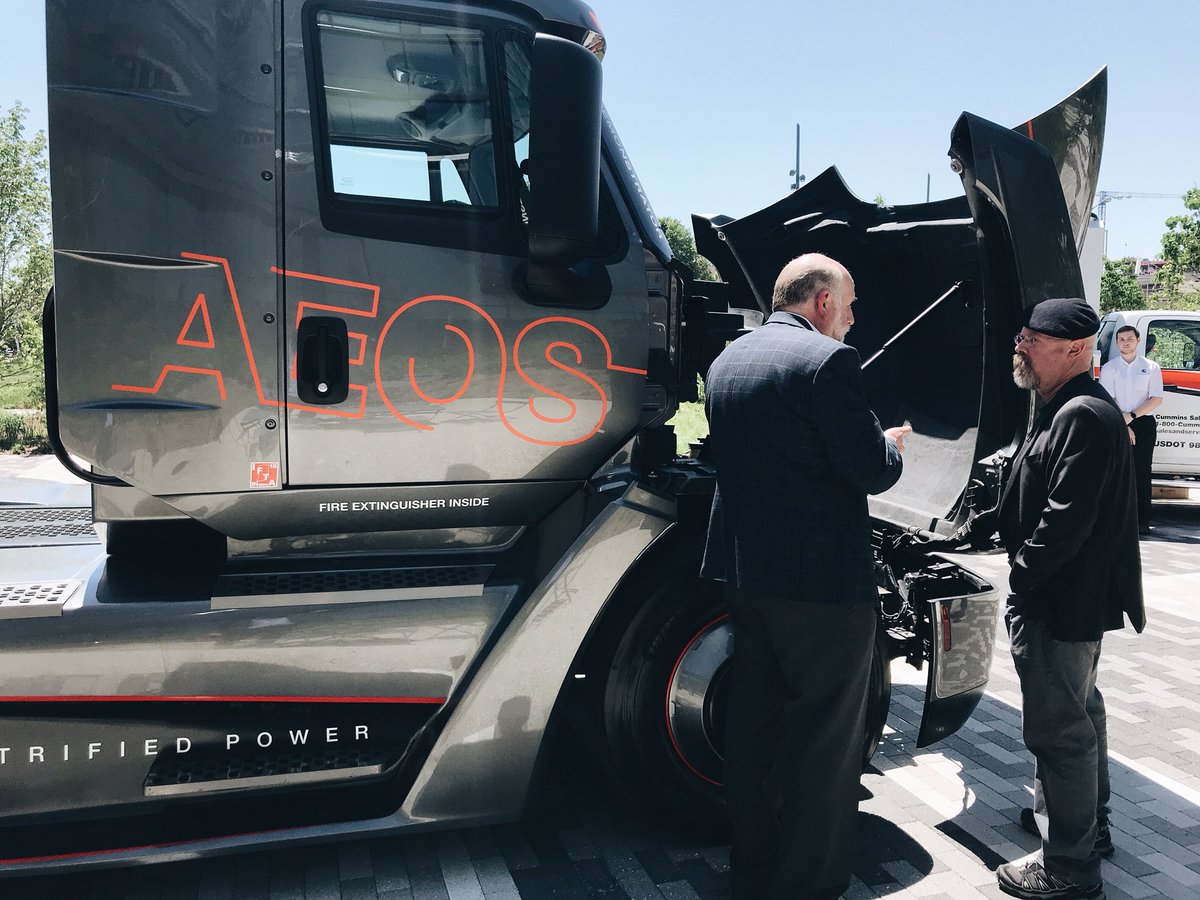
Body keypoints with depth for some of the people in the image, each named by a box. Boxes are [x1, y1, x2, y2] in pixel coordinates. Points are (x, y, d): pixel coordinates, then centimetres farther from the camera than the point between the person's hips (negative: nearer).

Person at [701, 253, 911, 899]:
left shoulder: (726, 361, 10)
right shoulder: (827, 359, -14)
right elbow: (869, 471, -16)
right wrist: (891, 445, 7)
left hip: (742, 569, 8)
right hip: (821, 578, -8)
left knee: (754, 719, 18)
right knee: (827, 735, 5)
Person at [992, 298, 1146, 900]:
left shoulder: (1084, 417, -22)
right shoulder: (1067, 410, 13)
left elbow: (1066, 519, -27)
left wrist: (1023, 574, -17)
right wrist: (1026, 573, 14)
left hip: (1060, 602, -11)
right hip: (1076, 598, 11)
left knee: (1057, 728, -2)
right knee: (1079, 711, 24)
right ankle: (1088, 821, 42)